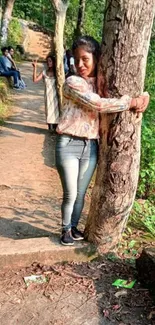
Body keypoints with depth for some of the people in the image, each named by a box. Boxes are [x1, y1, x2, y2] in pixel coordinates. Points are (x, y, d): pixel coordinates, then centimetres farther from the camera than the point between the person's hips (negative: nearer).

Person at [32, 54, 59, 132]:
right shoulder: (44, 72, 3)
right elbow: (35, 80, -7)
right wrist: (35, 68, -11)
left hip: (55, 95, -2)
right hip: (48, 95, 2)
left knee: (55, 110, 2)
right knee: (49, 110, 4)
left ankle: (56, 128, 11)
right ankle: (50, 128, 13)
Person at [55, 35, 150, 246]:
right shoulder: (73, 82, -10)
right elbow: (98, 105, -21)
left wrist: (143, 98, -5)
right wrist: (131, 102, -16)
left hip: (91, 147, 5)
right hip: (69, 144, -5)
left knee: (80, 193, 14)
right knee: (70, 194, 3)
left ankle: (74, 227, 35)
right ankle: (66, 230, 27)